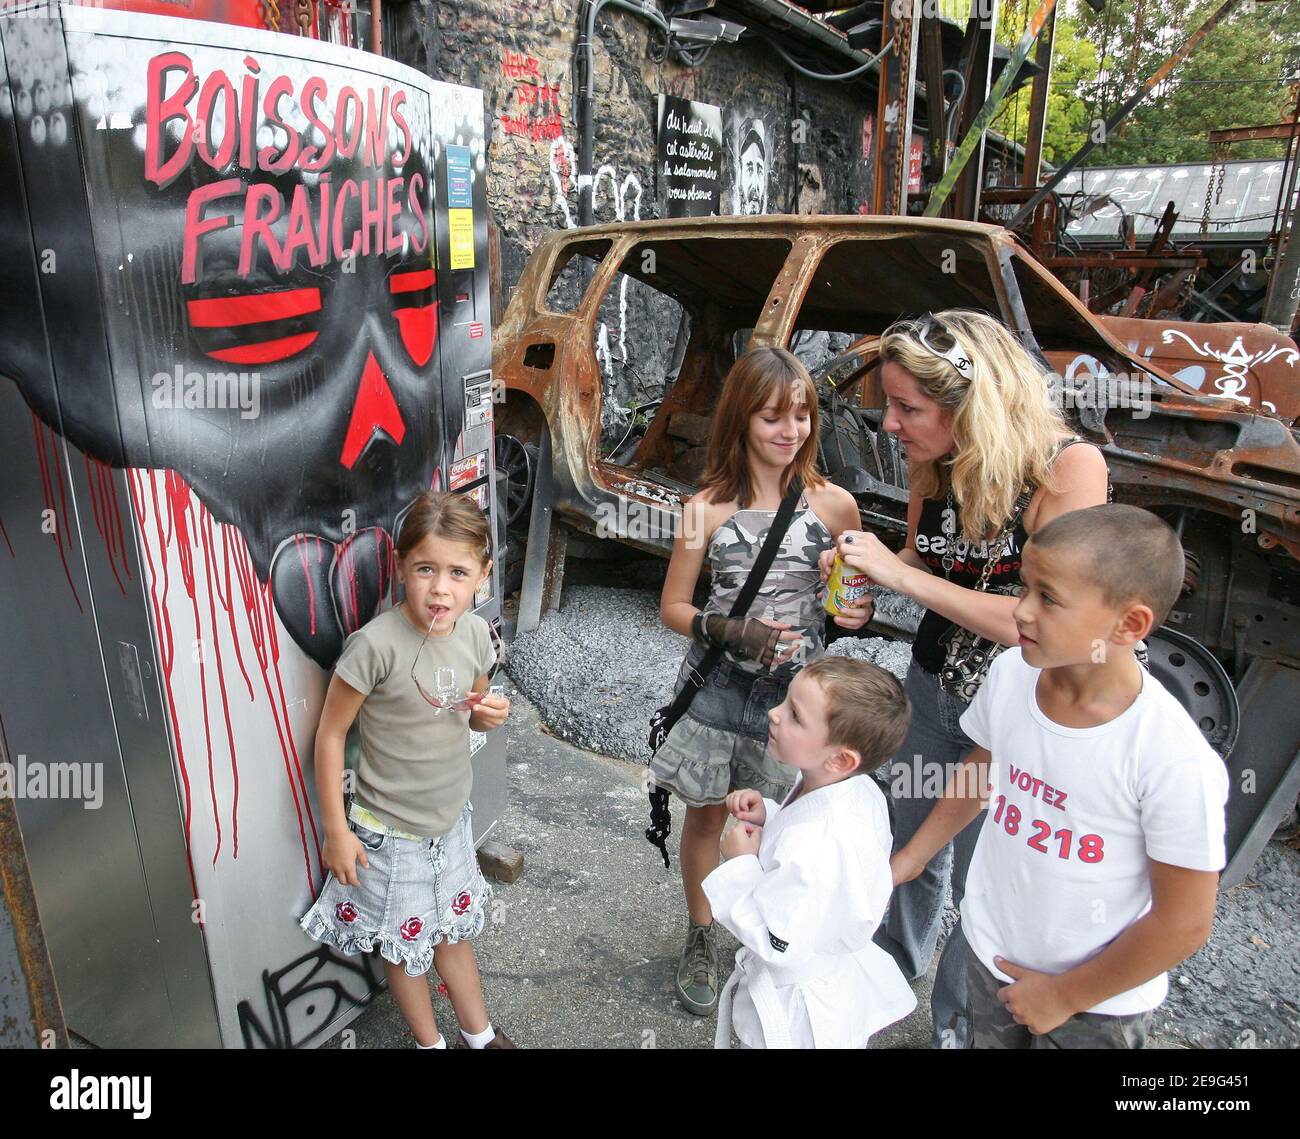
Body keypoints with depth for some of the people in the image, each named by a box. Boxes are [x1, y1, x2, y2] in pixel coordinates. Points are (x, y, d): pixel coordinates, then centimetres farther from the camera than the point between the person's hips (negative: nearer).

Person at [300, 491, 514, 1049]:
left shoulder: (475, 633, -10)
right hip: (391, 833, -5)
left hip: (451, 818, 5)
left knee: (453, 929, 25)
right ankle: (430, 1042, 42)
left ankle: (478, 1034, 45)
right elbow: (330, 734, -16)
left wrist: (491, 713, -16)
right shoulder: (376, 643, -28)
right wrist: (336, 831, -12)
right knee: (406, 944, 17)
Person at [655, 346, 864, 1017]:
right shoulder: (710, 507, -8)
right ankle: (701, 941, 37)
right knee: (708, 811, 13)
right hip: (718, 685, 0)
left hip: (795, 686, 0)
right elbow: (673, 608, -2)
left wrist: (854, 608, -15)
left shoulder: (834, 504, -6)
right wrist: (731, 631, -19)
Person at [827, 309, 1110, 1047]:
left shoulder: (1069, 467, -26)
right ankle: (899, 962, 50)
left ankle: (960, 1023, 38)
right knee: (915, 842, 22)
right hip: (933, 681, 5)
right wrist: (870, 575, -14)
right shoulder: (932, 462, -9)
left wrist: (903, 575, -31)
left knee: (980, 878, 11)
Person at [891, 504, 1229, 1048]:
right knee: (986, 1038, 24)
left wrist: (1064, 996, -10)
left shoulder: (1178, 762, -30)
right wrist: (912, 856, 10)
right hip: (990, 947, 4)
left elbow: (1183, 925, -19)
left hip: (1098, 1001, -4)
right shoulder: (1011, 672, -16)